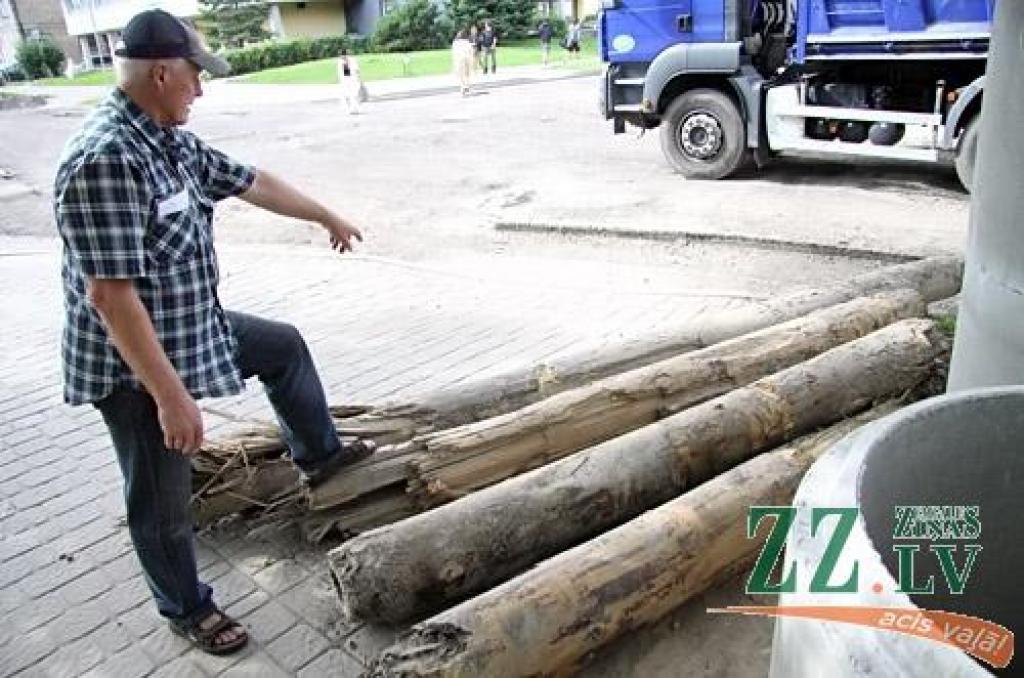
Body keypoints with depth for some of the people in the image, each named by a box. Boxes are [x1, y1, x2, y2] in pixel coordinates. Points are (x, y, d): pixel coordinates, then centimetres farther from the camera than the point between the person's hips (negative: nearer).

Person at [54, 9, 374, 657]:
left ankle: (319, 456, 43)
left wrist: (329, 217, 25)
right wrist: (171, 395, -30)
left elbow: (251, 182, 14)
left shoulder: (170, 139, 1)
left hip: (196, 329, 10)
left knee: (285, 346, 24)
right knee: (164, 501, 9)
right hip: (138, 365, -9)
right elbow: (109, 293, -32)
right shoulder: (105, 158, -29)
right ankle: (188, 609, 32)